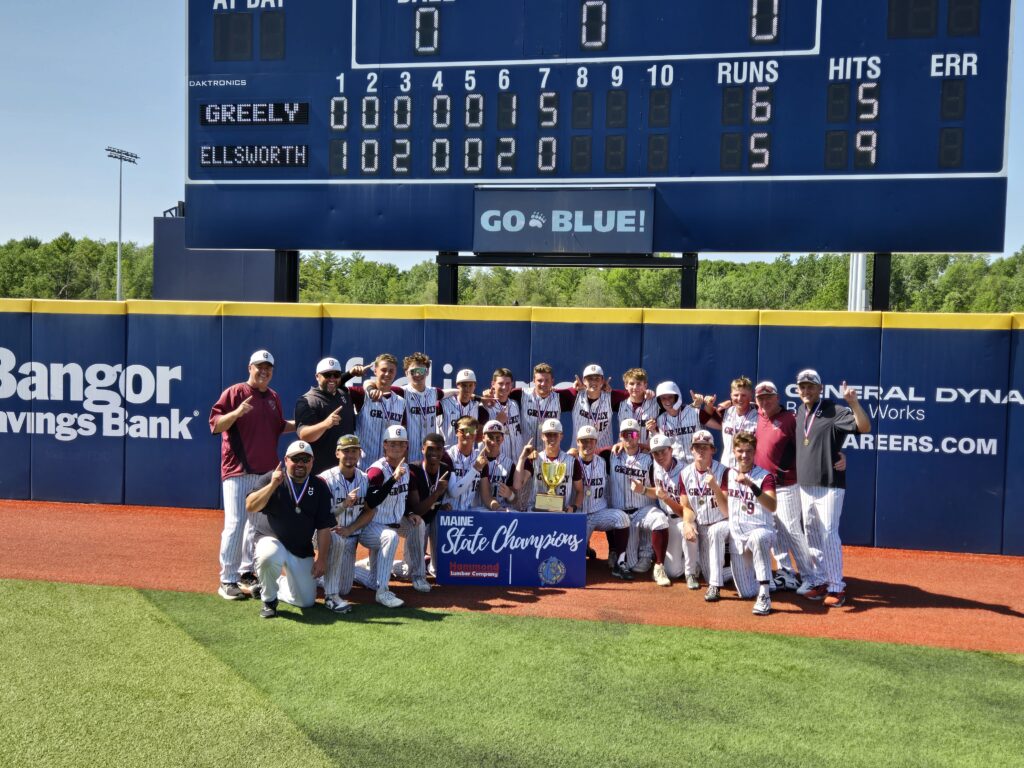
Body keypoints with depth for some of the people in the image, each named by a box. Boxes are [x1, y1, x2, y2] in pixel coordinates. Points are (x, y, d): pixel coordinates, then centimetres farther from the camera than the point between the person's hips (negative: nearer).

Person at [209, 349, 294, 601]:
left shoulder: (273, 397, 13)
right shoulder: (234, 392, -5)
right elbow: (215, 425, -12)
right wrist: (236, 413, -28)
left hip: (266, 471, 7)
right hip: (238, 470, -7)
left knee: (258, 524, 13)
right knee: (235, 524, -9)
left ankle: (247, 572, 25)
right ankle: (227, 581, -2)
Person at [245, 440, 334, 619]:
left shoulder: (319, 487, -2)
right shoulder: (271, 479, -7)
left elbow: (324, 527, -2)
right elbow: (250, 507, -21)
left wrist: (321, 558, -7)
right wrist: (273, 485, -30)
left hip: (303, 551, 3)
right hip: (272, 540, -3)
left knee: (306, 601, -1)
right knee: (268, 557, -39)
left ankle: (277, 584, 30)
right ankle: (269, 600, -10)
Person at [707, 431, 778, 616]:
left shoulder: (765, 476, -11)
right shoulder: (729, 474, 4)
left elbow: (772, 506, -29)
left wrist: (751, 485, -41)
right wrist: (715, 487, -5)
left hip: (761, 531, -5)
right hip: (737, 537, 5)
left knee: (757, 537, -44)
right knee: (746, 593, 6)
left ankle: (765, 595, -37)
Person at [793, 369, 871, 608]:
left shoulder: (834, 411, -11)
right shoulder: (799, 413, 11)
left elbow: (865, 427, -23)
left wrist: (853, 402, -35)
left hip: (829, 485, -7)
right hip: (805, 485, 7)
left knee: (829, 535, -7)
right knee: (812, 537, 12)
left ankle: (837, 587, 2)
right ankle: (824, 581, 23)